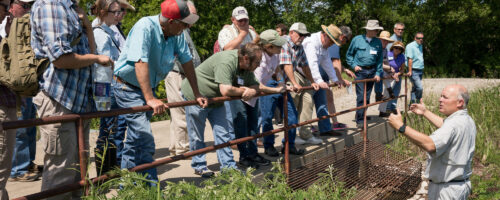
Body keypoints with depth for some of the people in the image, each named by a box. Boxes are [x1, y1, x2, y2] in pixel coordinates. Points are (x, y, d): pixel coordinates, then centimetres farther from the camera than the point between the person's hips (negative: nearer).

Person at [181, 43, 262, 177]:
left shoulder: (247, 66, -5)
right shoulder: (226, 62, -33)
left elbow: (255, 85, 4)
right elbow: (226, 91, -40)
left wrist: (252, 91, -21)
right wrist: (243, 91, -21)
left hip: (216, 99, 8)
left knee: (223, 133, 4)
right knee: (197, 136, 5)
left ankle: (228, 165, 12)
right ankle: (199, 166, 20)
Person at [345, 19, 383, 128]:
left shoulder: (378, 42, 7)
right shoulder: (357, 39, -2)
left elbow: (380, 59, 12)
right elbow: (349, 55, 7)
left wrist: (378, 73, 5)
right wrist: (354, 66, -5)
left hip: (371, 71, 4)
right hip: (360, 70, -4)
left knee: (367, 95, 10)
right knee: (361, 95, -11)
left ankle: (362, 114, 27)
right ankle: (359, 120, -7)